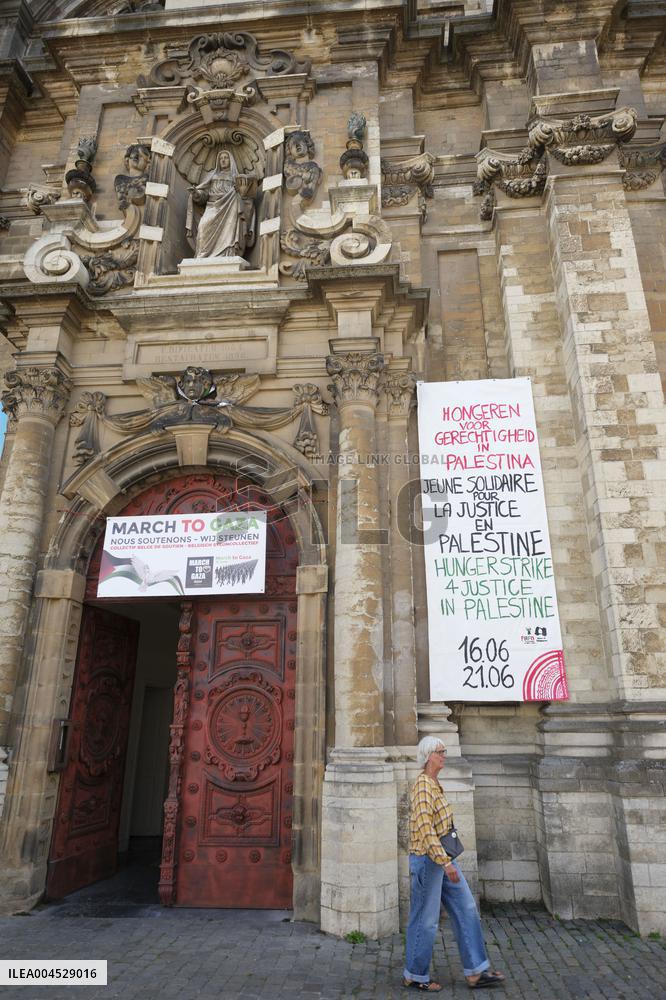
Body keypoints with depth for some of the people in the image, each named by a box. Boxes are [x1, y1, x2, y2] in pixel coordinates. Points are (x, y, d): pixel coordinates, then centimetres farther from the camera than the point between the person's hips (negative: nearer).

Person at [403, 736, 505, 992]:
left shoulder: (434, 784, 11)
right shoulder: (423, 784, -20)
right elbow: (425, 829, -26)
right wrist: (446, 863, -26)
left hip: (442, 858, 9)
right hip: (428, 859, -9)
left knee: (466, 910, 10)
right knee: (426, 920, 5)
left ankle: (476, 973, 18)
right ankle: (414, 976, 23)